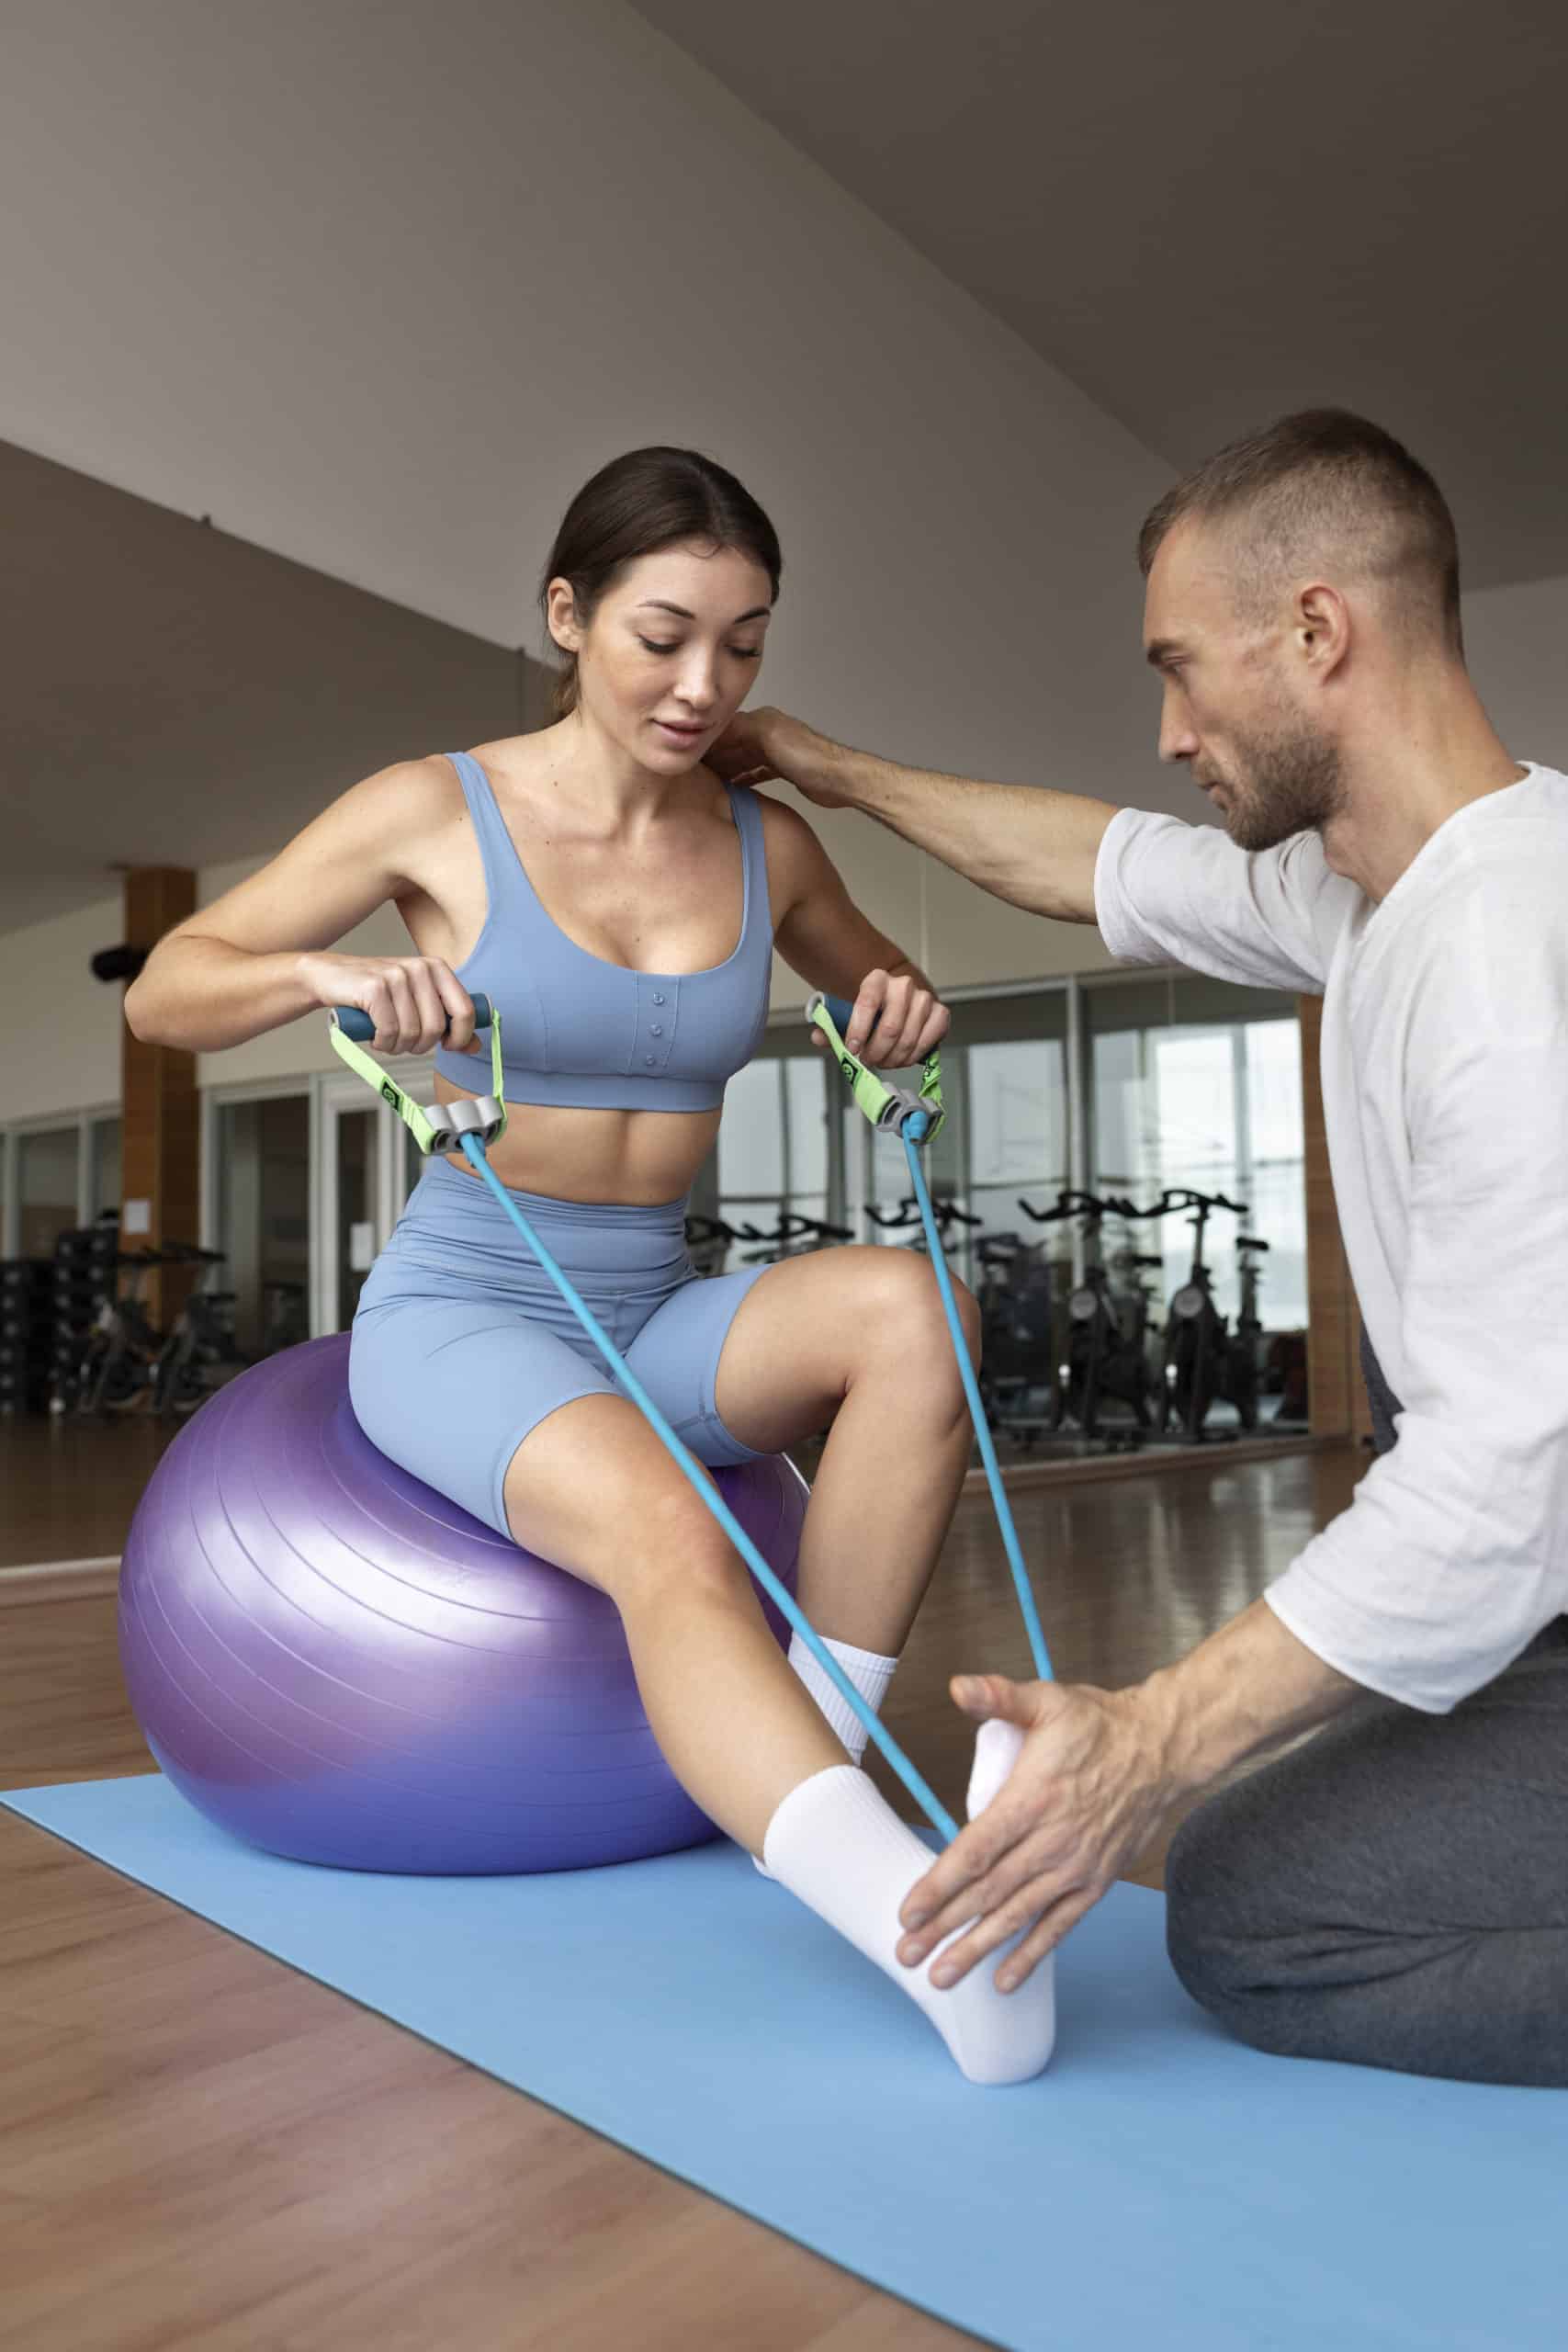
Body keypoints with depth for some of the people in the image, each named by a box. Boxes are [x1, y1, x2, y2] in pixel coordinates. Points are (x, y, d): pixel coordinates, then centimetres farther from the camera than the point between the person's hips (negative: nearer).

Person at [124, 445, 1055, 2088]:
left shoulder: (767, 844, 4)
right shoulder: (437, 812, -6)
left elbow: (876, 986, 23)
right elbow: (163, 993, -2)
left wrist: (901, 1010, -3)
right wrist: (329, 974, -24)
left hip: (655, 1317, 4)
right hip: (460, 1313, -4)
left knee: (913, 1305, -26)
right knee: (665, 1534, -36)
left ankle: (816, 1755, -21)